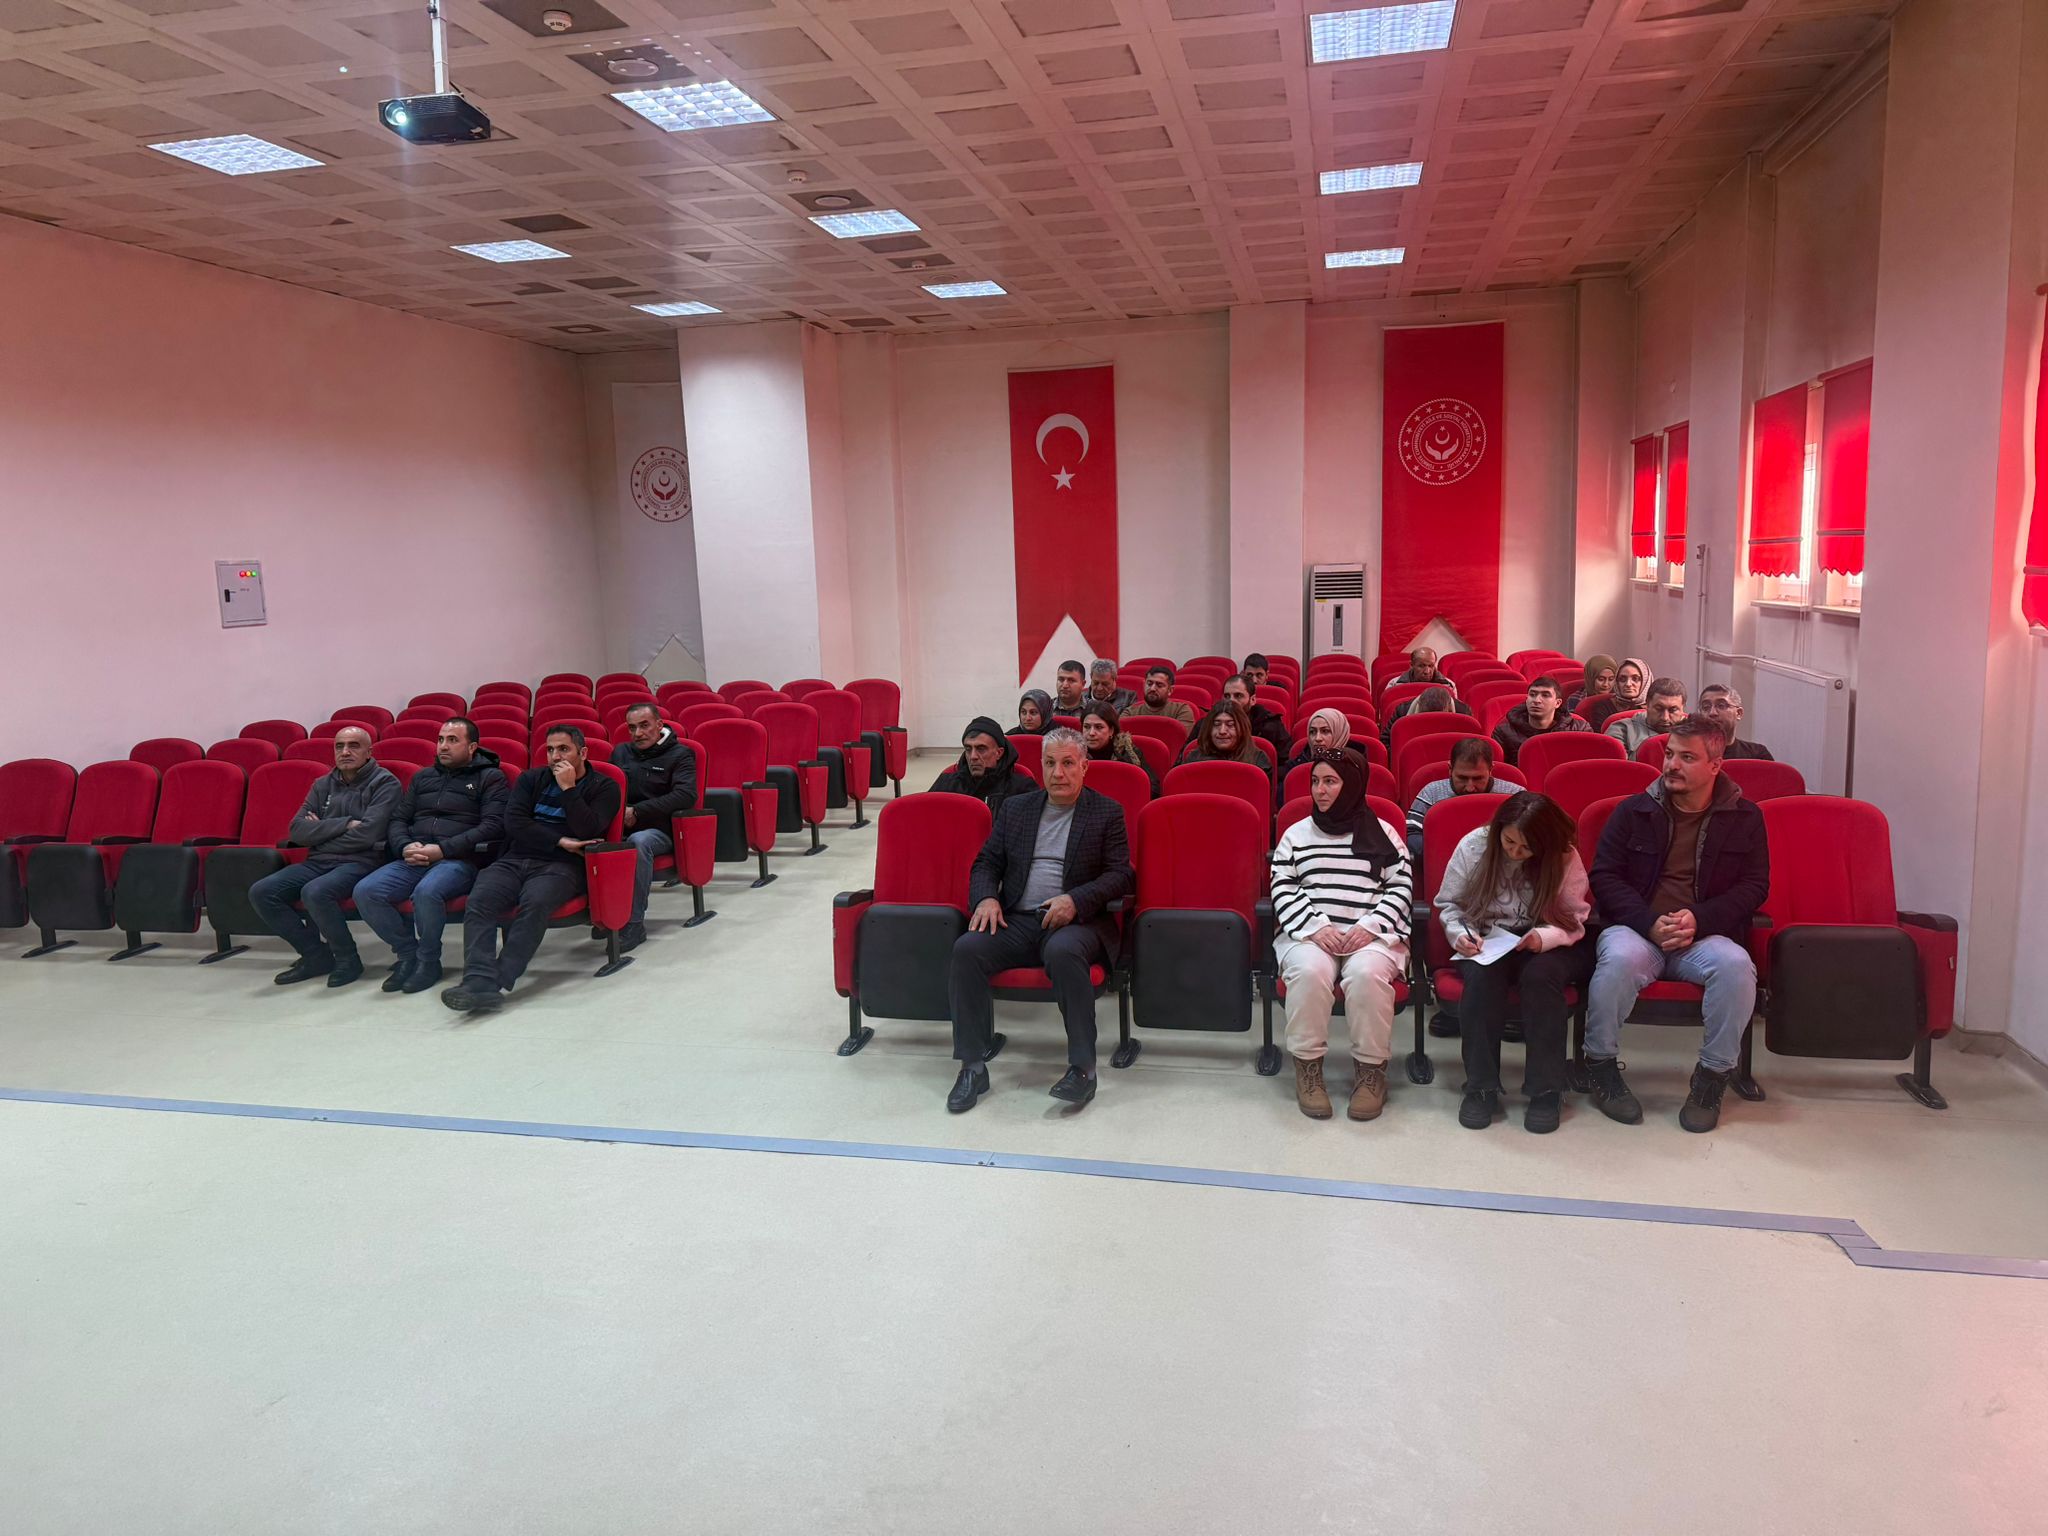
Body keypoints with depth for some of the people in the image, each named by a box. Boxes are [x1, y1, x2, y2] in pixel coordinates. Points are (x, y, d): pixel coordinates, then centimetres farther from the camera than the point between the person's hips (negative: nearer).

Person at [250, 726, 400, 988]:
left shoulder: (384, 783, -1)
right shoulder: (323, 785, 18)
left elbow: (366, 835, -13)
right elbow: (297, 831, 5)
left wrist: (322, 831, -1)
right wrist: (344, 824, -7)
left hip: (360, 862, -7)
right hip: (317, 863, 7)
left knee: (315, 892, -34)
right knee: (260, 892, -12)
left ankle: (347, 959, -11)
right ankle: (317, 956, 0)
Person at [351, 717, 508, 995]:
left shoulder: (491, 778, 5)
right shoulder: (423, 777, 24)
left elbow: (493, 826, -8)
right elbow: (398, 819, 20)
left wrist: (442, 849, -15)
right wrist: (405, 847, -4)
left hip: (460, 860, -6)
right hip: (414, 860, 6)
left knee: (427, 891, -37)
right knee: (365, 891, -20)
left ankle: (428, 961, -12)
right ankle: (407, 953, -1)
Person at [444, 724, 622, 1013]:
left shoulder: (602, 788, 10)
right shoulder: (530, 779, 20)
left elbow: (588, 831, -7)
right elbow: (514, 823, 5)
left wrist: (568, 788, -5)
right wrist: (560, 842, -4)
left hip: (561, 866, -3)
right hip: (515, 859, 4)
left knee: (535, 902, -36)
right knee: (480, 899, -27)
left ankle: (499, 982, -37)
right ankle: (479, 981, -41)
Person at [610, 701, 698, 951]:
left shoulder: (679, 754, 6)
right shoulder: (620, 752, 21)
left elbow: (686, 796, -9)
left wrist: (637, 811, -14)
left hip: (658, 829, -4)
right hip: (619, 828, 4)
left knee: (638, 842, -39)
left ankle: (634, 924, -32)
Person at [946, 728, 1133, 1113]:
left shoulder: (1107, 813, 7)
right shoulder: (1015, 808, 18)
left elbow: (1121, 875, 0)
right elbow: (986, 863, 18)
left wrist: (1076, 899, -17)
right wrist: (985, 898, -5)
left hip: (1075, 922, -3)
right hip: (1016, 921, 4)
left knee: (1063, 952, -38)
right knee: (967, 948, -25)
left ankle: (1082, 1067, -27)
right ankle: (973, 1066, -17)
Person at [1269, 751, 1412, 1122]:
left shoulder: (1382, 834, 12)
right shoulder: (1296, 834, 14)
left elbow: (1401, 888, 6)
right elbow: (1282, 890, 6)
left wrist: (1369, 927, -10)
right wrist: (1315, 927, -10)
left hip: (1371, 936, -1)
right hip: (1309, 933, 1)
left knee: (1366, 973, -34)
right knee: (1310, 971, -33)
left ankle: (1371, 1070, -16)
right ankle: (1307, 1066, -16)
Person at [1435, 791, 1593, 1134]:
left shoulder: (1564, 857, -8)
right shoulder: (1473, 846, -6)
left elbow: (1574, 919, -4)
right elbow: (1449, 905, 5)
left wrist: (1544, 937, -25)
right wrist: (1461, 935, -16)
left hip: (1547, 946, 0)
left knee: (1541, 975, -35)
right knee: (1482, 976, -34)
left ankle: (1546, 1091, -22)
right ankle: (1481, 1088, -21)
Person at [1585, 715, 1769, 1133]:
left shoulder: (1744, 817, 9)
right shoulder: (1634, 810, 6)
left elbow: (1754, 884, 6)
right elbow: (1604, 875, 3)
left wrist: (1699, 919, -12)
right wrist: (1650, 923, -14)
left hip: (1705, 935, 1)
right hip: (1636, 928, -1)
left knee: (1736, 965, -33)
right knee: (1620, 958, -35)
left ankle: (1713, 1075, -13)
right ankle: (1601, 1064, -14)